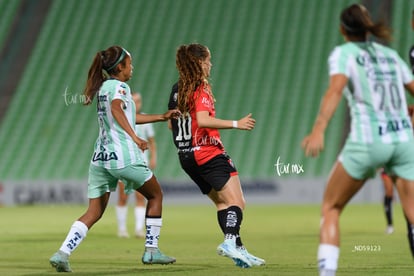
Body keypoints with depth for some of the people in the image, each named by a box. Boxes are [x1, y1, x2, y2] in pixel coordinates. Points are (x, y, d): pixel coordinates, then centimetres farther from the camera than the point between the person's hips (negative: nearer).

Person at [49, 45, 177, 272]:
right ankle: (151, 250, 15)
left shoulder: (103, 87, 21)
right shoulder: (120, 87, -5)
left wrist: (161, 117, 37)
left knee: (94, 212, 5)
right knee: (155, 195, 15)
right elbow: (117, 109, -28)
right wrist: (135, 138, -35)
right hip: (124, 155, -7)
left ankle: (62, 253, -13)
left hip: (100, 158, 7)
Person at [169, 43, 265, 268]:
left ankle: (238, 249, 6)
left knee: (222, 202, 12)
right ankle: (230, 241, -33)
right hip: (208, 154, -9)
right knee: (236, 201, -13)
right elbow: (203, 120, -26)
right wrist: (236, 124, -24)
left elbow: (171, 124, 21)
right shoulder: (201, 89, -11)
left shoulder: (177, 89, 14)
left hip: (187, 156, 9)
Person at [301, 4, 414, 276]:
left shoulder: (344, 53, 4)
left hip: (368, 141, -3)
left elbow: (336, 89, -15)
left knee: (331, 207, 14)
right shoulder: (390, 54, 19)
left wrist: (318, 131, -28)